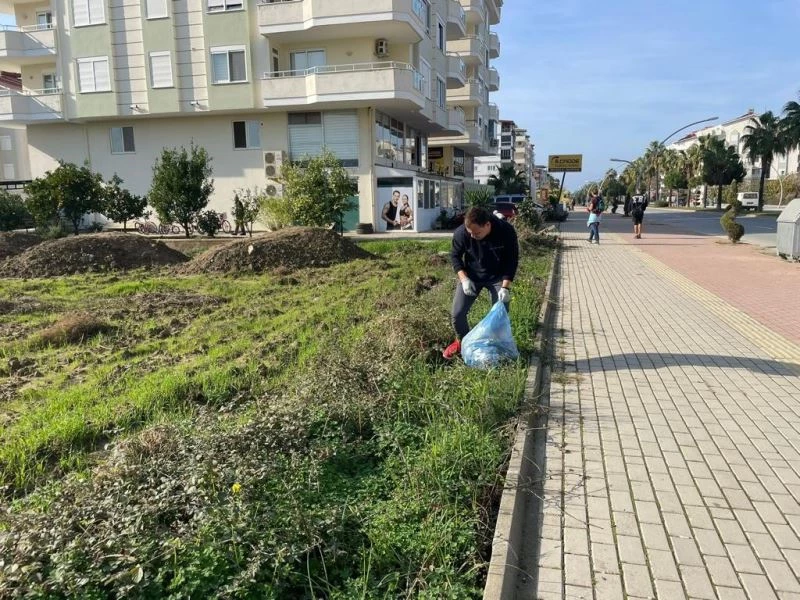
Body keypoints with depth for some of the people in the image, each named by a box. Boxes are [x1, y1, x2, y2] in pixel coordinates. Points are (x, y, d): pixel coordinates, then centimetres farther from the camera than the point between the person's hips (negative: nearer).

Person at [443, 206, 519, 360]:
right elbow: (455, 256, -9)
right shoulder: (461, 233, -27)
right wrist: (464, 279, -21)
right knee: (457, 313, -4)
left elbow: (512, 260, -16)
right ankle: (462, 341, 24)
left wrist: (505, 287, -23)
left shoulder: (507, 231, -28)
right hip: (471, 276, 1)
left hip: (497, 277, -1)